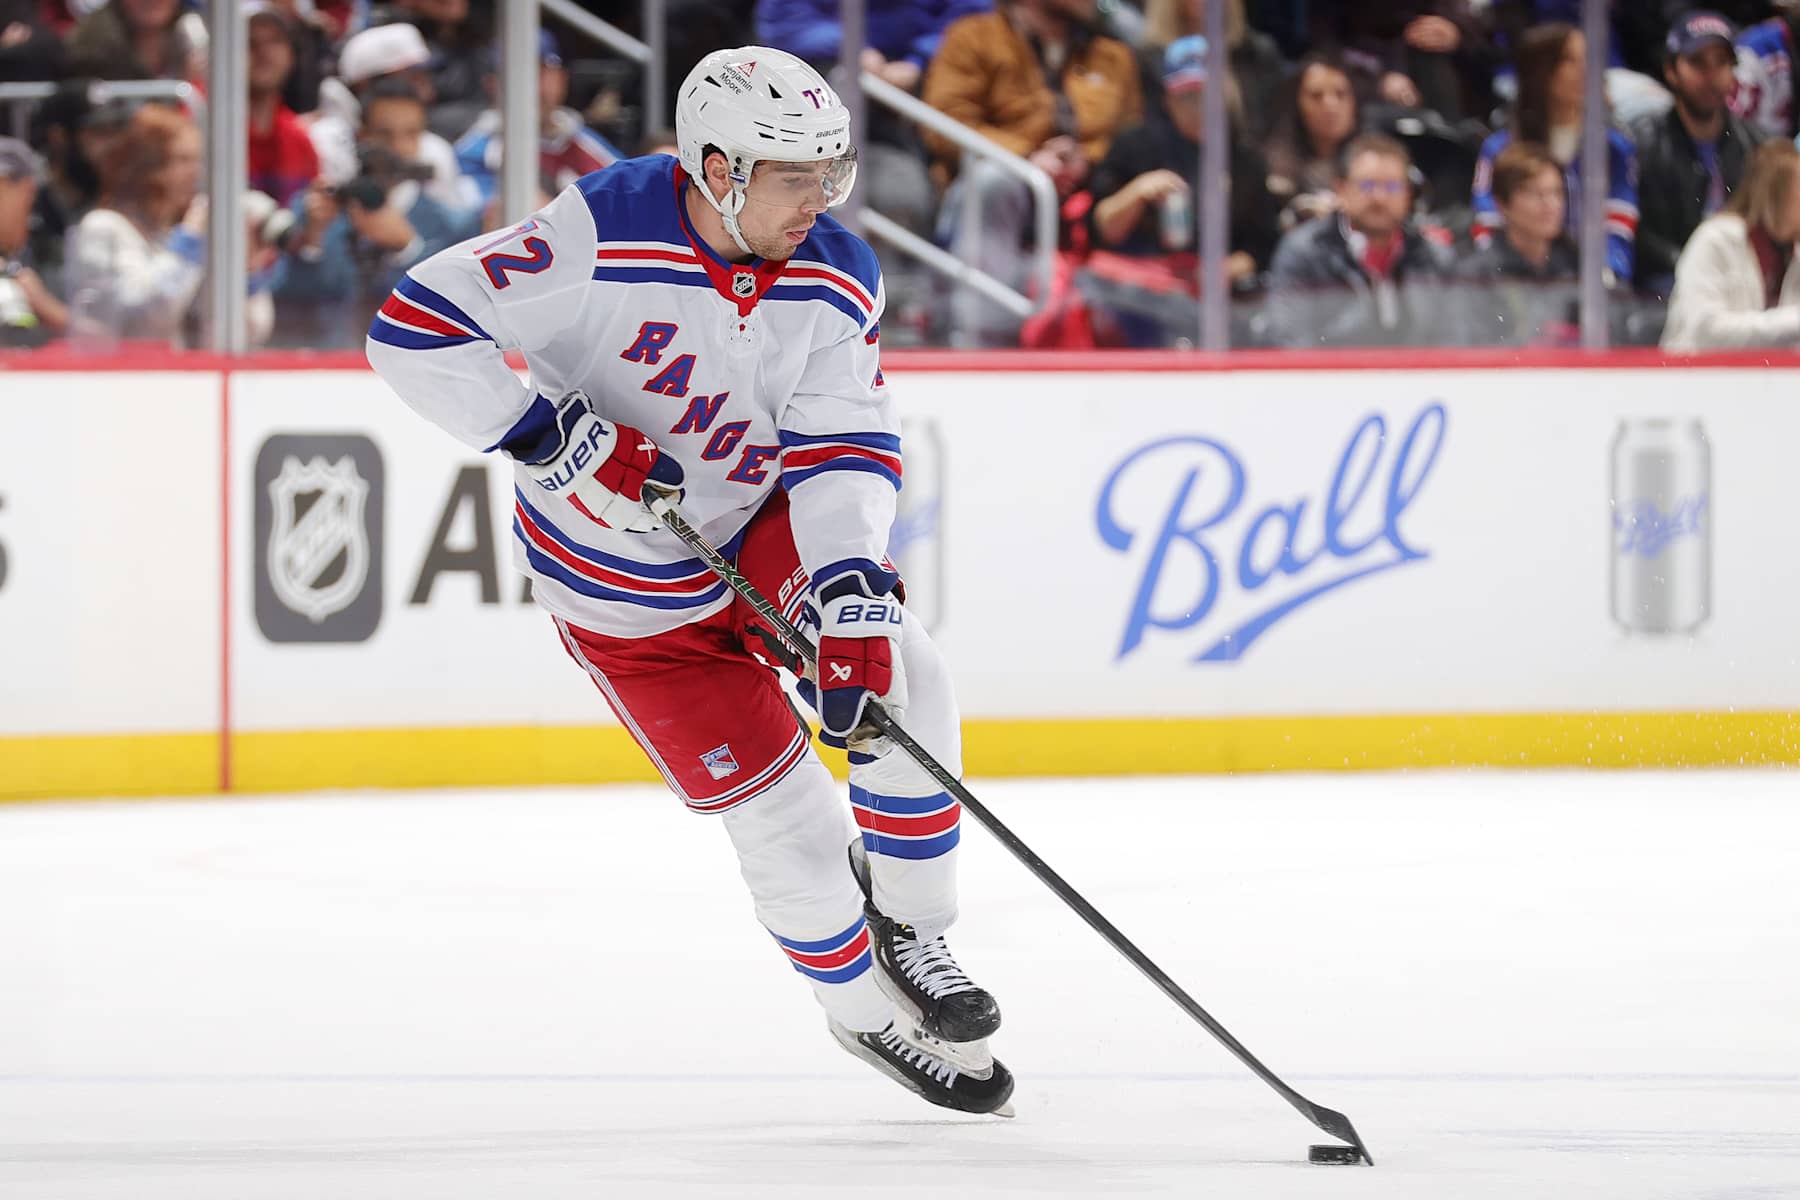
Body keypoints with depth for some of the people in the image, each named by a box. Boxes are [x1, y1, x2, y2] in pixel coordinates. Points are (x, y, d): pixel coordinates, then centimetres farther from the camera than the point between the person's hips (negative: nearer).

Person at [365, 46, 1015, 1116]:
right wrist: (549, 432, -35)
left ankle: (907, 928, 2)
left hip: (762, 529, 4)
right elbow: (416, 326, -28)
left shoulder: (839, 284, -12)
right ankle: (868, 1011, 20)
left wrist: (851, 601, -34)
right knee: (785, 817, -5)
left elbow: (846, 452, -19)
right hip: (627, 595, -4)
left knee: (897, 671, -20)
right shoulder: (604, 237, -28)